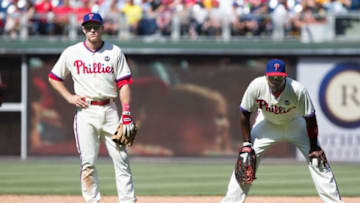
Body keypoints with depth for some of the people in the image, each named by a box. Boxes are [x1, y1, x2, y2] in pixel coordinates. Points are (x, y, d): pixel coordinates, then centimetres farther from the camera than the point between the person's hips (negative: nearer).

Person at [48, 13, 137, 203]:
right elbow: (54, 77, 15)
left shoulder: (115, 52, 6)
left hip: (109, 110, 1)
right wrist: (69, 97, 0)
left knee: (121, 158, -3)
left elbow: (123, 84, 3)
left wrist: (126, 113, -8)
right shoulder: (71, 53, 4)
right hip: (85, 111, -1)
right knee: (88, 162, -7)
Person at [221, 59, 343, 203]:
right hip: (267, 123, 1)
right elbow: (245, 114, -16)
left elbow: (310, 119, -22)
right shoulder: (256, 87, -29)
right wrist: (246, 144, -16)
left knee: (317, 160, -11)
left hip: (295, 124, -1)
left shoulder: (298, 90, -33)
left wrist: (314, 147, -18)